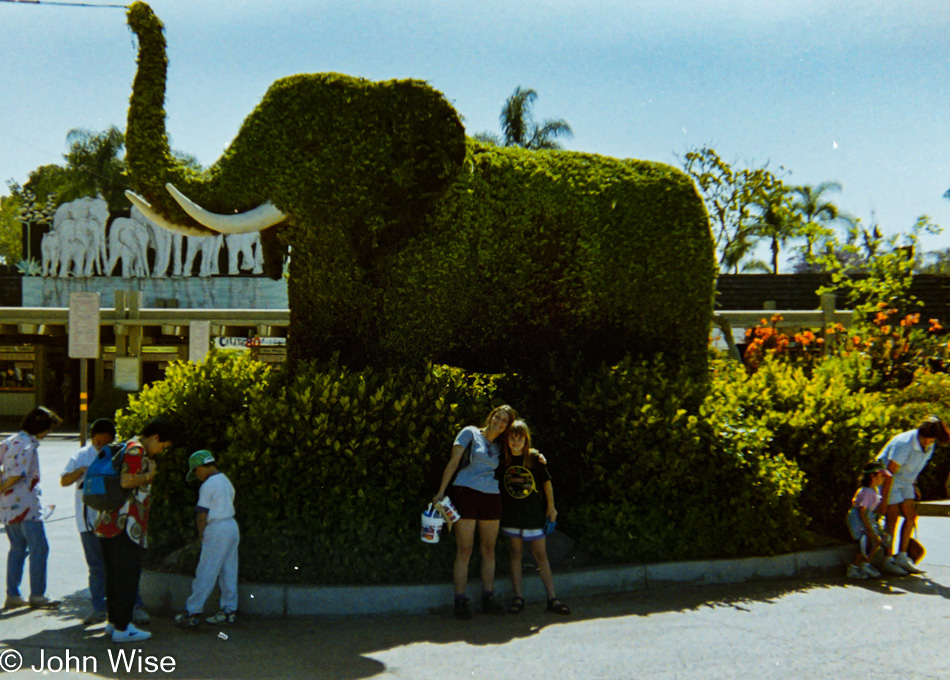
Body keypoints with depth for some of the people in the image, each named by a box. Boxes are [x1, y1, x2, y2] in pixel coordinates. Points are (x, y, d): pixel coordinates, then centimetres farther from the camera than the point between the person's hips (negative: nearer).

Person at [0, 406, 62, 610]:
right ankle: (37, 595, 2)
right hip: (25, 506, -9)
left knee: (17, 548, 15)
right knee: (39, 548, -2)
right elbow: (18, 475, -22)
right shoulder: (28, 445, -16)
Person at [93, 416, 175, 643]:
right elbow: (126, 481, -26)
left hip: (108, 522, 10)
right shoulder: (136, 451, -13)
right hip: (126, 524, -10)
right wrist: (149, 474, -11)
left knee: (115, 574, 17)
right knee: (128, 575, -4)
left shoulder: (129, 448, 19)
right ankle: (121, 628, 0)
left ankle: (114, 621, 25)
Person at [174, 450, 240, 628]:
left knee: (205, 573, -5)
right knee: (228, 572, 10)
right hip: (232, 527, 9)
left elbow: (202, 515, -13)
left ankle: (192, 613, -1)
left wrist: (201, 534, 0)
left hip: (217, 531, -9)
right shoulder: (226, 481, 15)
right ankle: (229, 610, 12)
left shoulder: (208, 485, -12)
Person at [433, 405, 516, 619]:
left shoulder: (500, 446, 17)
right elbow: (454, 462, 0)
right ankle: (460, 602, -2)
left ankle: (488, 599, 12)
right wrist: (441, 491, -7)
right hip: (466, 492, -5)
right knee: (464, 550, -5)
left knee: (488, 550, 6)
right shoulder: (470, 433, 4)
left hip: (492, 497, 5)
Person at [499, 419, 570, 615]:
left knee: (541, 555, 1)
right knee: (516, 553, 5)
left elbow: (547, 482, 4)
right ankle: (518, 598, 10)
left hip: (535, 513, -1)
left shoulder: (535, 458, -5)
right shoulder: (502, 459, -1)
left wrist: (551, 507, 6)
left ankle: (552, 598, 5)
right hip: (511, 514, 1)